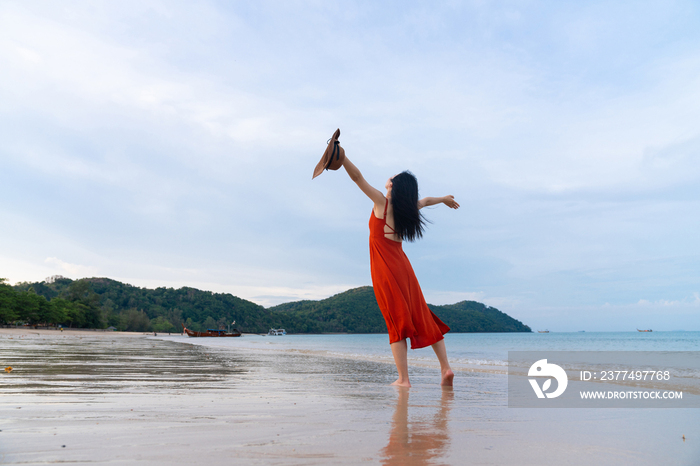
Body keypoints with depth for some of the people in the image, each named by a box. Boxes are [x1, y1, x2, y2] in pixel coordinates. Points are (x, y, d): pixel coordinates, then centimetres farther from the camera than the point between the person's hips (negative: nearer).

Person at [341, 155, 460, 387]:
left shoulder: (382, 202, -3)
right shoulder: (409, 209, 13)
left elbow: (357, 176, -7)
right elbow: (425, 200, 35)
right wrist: (444, 199, 54)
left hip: (385, 269, -5)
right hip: (403, 266, 5)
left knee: (397, 323, -5)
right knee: (422, 318, 10)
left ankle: (403, 379, -4)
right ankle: (445, 367, 8)